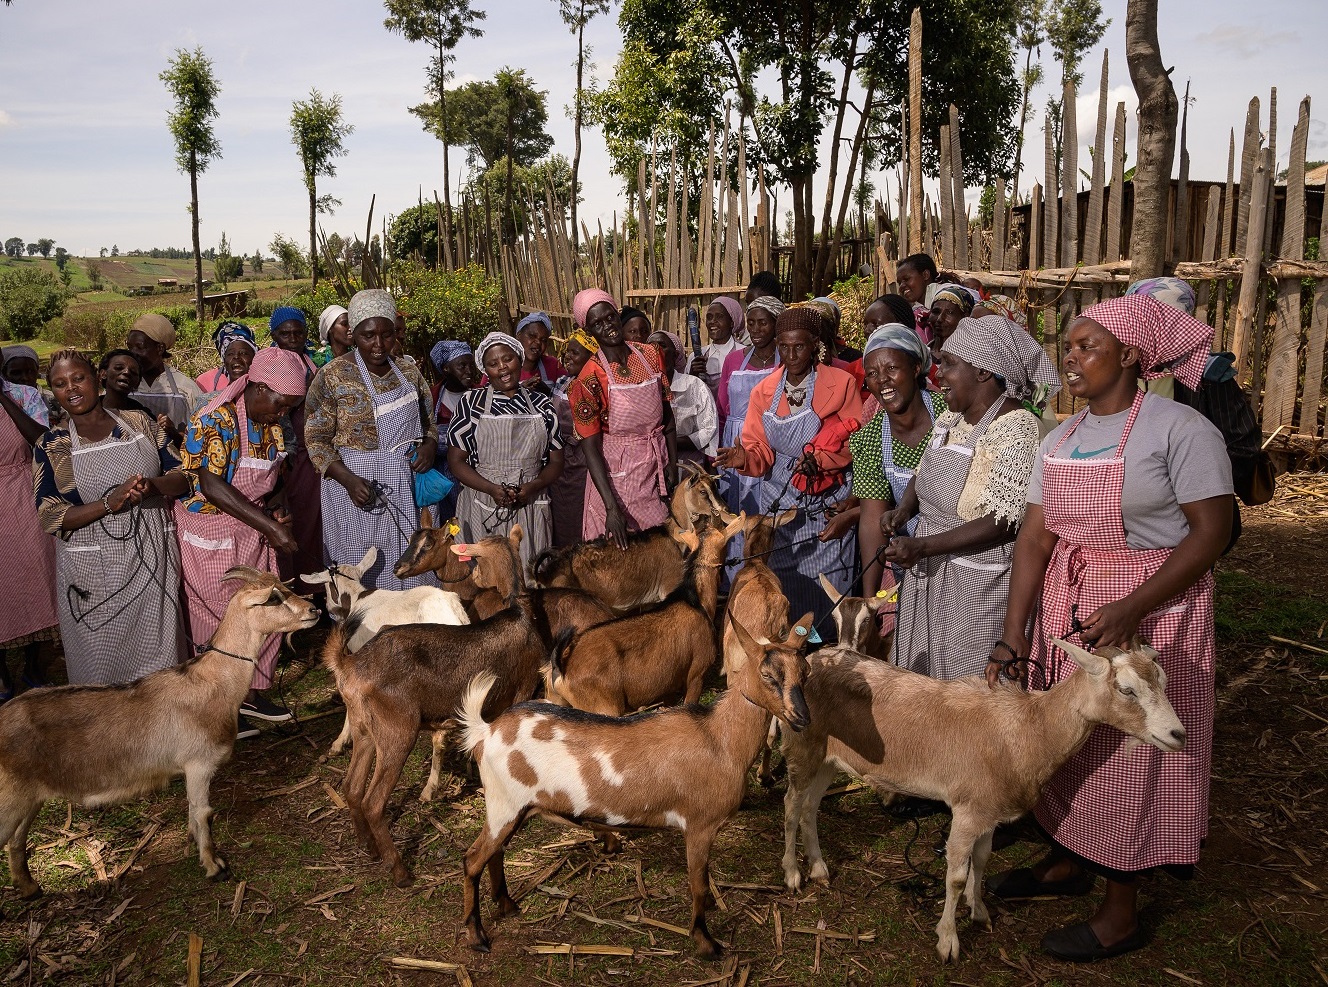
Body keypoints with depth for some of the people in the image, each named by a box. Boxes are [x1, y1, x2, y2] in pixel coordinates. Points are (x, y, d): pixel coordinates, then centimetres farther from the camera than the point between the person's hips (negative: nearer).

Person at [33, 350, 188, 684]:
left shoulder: (139, 422, 4)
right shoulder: (50, 446, -1)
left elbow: (183, 475, 2)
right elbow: (50, 517, -7)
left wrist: (151, 486, -21)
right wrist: (110, 503, -23)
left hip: (153, 557, 1)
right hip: (95, 571, -1)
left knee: (158, 656, 9)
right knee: (101, 664, 8)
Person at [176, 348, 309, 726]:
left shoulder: (271, 426, 4)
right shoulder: (215, 421, -20)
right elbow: (211, 485, -26)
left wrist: (273, 510, -8)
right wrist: (270, 526, -29)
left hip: (255, 532, 7)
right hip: (212, 535, -7)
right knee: (221, 623, 3)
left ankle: (251, 692, 27)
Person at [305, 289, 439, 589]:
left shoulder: (409, 374, 7)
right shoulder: (332, 377, -7)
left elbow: (427, 422, 20)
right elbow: (316, 439, -7)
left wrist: (430, 445, -4)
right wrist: (348, 480, -21)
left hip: (406, 488, 4)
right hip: (358, 487, -4)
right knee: (363, 576, 3)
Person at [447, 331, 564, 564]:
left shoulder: (541, 404, 7)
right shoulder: (472, 402, 2)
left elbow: (556, 461, 9)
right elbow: (456, 460, 0)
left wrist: (533, 486, -11)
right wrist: (492, 489, -15)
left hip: (531, 510, 2)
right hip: (482, 509, -1)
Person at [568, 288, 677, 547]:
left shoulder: (650, 356, 0)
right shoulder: (589, 379, -14)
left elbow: (667, 413, 8)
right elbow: (590, 447, -16)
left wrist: (673, 463, -1)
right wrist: (612, 507, -22)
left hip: (656, 463, 4)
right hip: (616, 469, -4)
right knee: (618, 550, 4)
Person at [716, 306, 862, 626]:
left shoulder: (841, 383, -6)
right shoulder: (764, 391, 4)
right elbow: (761, 451, 3)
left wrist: (820, 459, -22)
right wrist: (745, 458, -19)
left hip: (826, 503, -3)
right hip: (779, 502, 3)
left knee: (826, 587, 0)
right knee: (781, 583, 8)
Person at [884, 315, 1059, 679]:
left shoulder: (1017, 429, -17)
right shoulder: (950, 419, 8)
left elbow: (1004, 522, -22)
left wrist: (922, 546, -25)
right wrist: (904, 509, 0)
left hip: (979, 584, -8)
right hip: (927, 575, 8)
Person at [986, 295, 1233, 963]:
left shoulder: (1180, 428, -12)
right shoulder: (1061, 440, 7)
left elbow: (1211, 531, -16)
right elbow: (1036, 537, 3)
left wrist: (1129, 611, -25)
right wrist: (1013, 632, -4)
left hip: (1151, 614, -6)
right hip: (1065, 608, 6)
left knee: (1128, 755, 3)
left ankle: (1122, 912, 20)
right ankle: (1068, 864, 36)